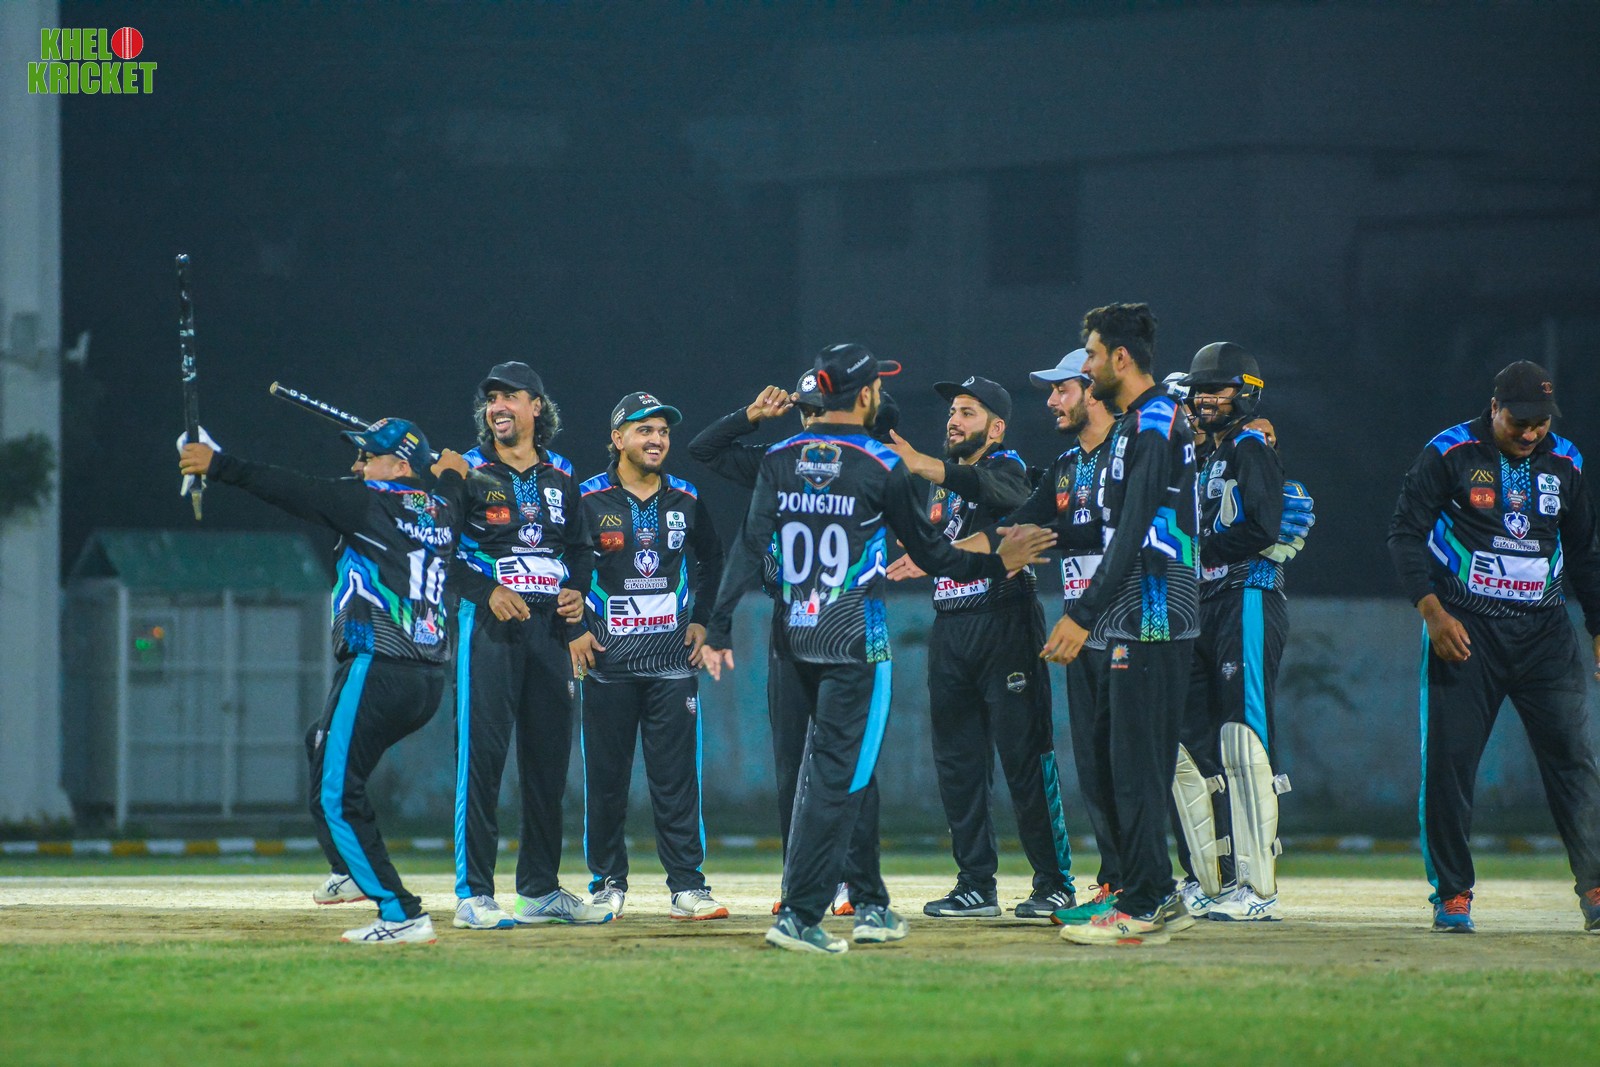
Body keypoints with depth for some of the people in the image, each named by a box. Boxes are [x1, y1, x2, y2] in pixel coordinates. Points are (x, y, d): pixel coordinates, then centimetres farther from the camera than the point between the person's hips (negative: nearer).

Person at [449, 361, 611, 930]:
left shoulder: (561, 477, 15)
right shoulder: (470, 473, 1)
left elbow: (581, 547, 22)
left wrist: (577, 590, 2)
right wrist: (487, 590, -19)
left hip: (550, 627, 5)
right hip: (490, 624, -5)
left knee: (549, 759, 7)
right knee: (481, 756, -9)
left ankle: (540, 890, 16)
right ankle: (473, 894, -8)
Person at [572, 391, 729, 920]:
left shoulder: (686, 500, 8)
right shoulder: (588, 500, -2)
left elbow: (711, 559, 22)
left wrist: (701, 619, 12)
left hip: (673, 659, 2)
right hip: (607, 659, -2)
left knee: (677, 776, -1)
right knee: (605, 777, 2)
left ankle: (687, 885, 1)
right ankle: (608, 883, 11)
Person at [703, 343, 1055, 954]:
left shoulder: (780, 461, 4)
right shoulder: (881, 468, -8)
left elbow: (750, 548, -1)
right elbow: (929, 554, -2)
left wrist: (720, 629, -2)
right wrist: (997, 565, 11)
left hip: (796, 633, 6)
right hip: (855, 639, -6)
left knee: (842, 766, 16)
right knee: (838, 772, -6)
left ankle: (870, 905, 23)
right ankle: (799, 915, -14)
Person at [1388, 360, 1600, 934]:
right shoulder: (1449, 455, -4)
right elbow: (1406, 534, -4)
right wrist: (1433, 612, -15)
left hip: (1545, 629, 3)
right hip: (1465, 627, -3)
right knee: (1448, 760, -5)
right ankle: (1451, 894, 5)